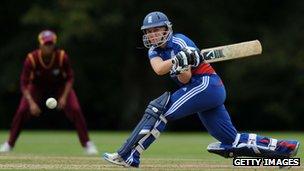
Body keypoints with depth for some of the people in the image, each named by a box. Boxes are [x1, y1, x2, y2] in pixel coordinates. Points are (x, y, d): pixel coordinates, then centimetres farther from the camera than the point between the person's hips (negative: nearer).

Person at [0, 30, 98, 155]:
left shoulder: (62, 57, -28)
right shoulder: (31, 59, -30)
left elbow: (70, 78, -14)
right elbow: (24, 84, -25)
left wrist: (64, 97, -27)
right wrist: (31, 103, -38)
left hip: (61, 86, 0)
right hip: (37, 87, 0)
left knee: (75, 110, -16)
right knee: (22, 111, -14)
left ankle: (87, 144, -3)